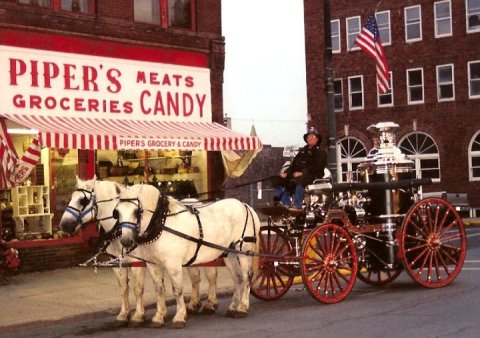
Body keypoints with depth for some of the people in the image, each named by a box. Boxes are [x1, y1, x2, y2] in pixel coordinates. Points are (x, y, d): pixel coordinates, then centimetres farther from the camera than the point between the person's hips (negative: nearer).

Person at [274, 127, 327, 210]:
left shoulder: (321, 151, 3)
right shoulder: (303, 150, 25)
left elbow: (316, 167, -12)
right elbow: (294, 163, 17)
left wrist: (302, 172, -23)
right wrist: (286, 172, -3)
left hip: (314, 175, -7)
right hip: (298, 174, 7)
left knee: (299, 180, -38)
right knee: (282, 179, -12)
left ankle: (297, 206, -40)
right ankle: (286, 205, -18)